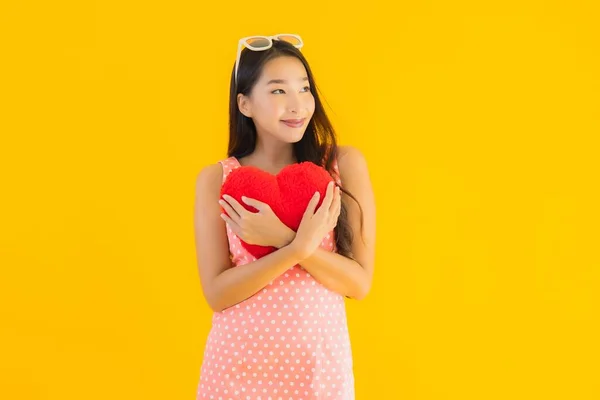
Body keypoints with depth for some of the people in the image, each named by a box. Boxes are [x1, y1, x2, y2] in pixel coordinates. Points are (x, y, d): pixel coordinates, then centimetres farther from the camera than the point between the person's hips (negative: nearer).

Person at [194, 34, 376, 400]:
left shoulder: (345, 164, -5)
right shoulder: (216, 179, -5)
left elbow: (359, 283, -8)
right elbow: (217, 293, -10)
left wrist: (283, 240, -21)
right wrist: (299, 247, -21)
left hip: (320, 363, 0)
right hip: (238, 362, 0)